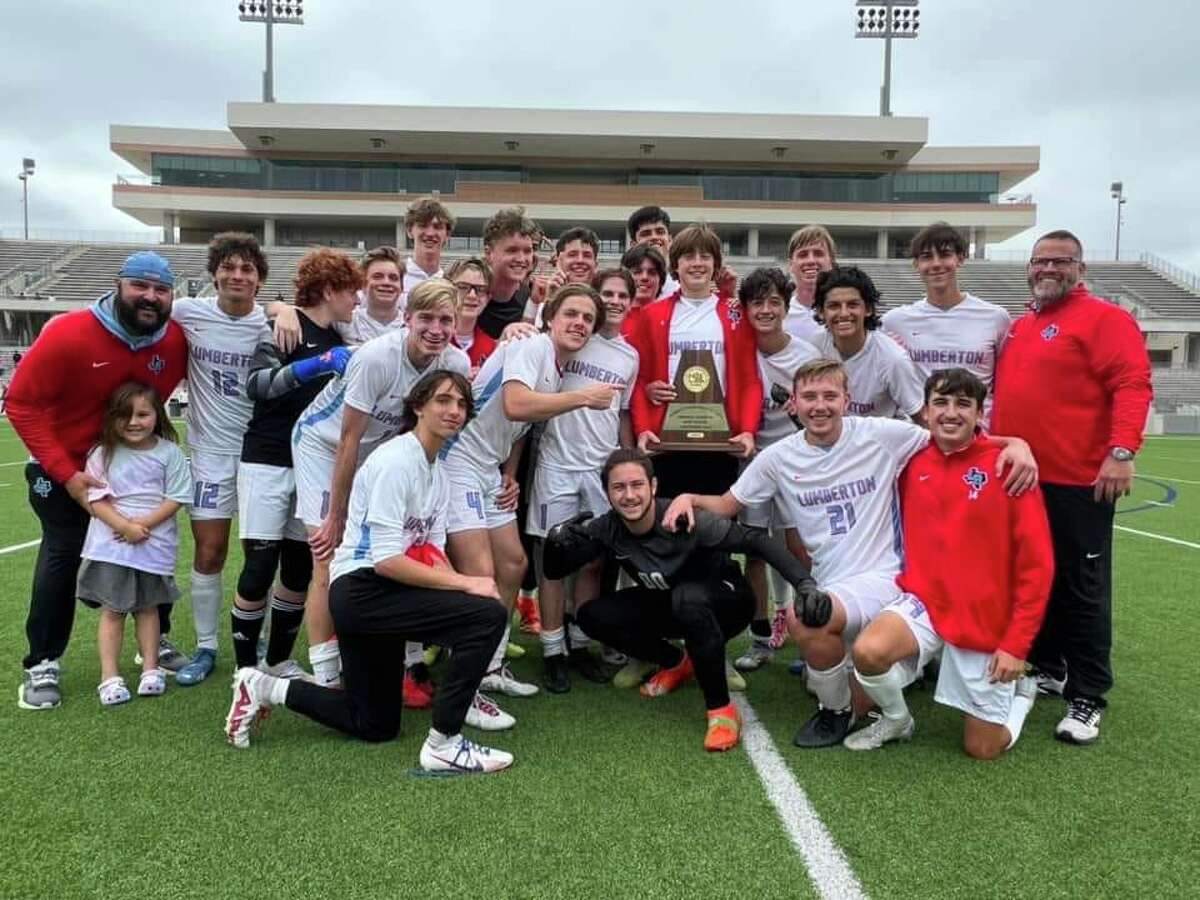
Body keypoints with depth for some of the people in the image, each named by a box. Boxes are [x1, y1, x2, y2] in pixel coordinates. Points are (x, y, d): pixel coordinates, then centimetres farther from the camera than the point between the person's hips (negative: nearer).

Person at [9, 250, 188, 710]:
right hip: (64, 466, -4)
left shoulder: (175, 339, -16)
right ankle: (42, 665, 6)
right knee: (61, 555, -6)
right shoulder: (68, 334, -25)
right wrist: (66, 473, -24)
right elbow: (22, 404, -20)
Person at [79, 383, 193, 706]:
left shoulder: (169, 452, -4)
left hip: (154, 544, 0)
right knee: (112, 609, 4)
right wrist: (124, 526, -20)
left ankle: (151, 668, 21)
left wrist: (143, 524, -16)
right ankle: (110, 676, 9)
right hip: (110, 544, 0)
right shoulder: (102, 454, -3)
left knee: (147, 607, 13)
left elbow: (175, 499, -6)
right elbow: (96, 500, -7)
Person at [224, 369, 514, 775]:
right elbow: (386, 560, -23)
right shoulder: (395, 461, -17)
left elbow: (432, 555, 6)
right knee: (488, 615, -24)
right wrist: (467, 583, -23)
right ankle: (443, 743, -15)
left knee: (375, 725, 20)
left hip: (381, 595, 10)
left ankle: (264, 688, 26)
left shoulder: (437, 473, 11)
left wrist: (463, 583, -14)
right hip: (362, 590, -10)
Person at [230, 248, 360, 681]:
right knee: (259, 568, -4)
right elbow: (256, 384, -24)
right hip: (267, 463, -7)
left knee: (301, 569, 10)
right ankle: (246, 669, 9)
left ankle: (279, 660, 25)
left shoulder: (339, 341, 12)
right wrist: (314, 366, -34)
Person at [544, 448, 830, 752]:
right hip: (670, 606, 6)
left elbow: (756, 540, -34)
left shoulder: (685, 520, -31)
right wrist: (556, 541, -30)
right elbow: (555, 571, -7)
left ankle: (721, 709, -25)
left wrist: (806, 584, -46)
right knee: (593, 616, -11)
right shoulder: (607, 529, -16)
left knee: (688, 597, -39)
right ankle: (677, 663, 11)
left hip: (725, 602, -5)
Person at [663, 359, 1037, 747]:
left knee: (805, 617, -30)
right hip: (825, 585, 5)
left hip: (879, 576, -5)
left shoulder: (880, 435, -5)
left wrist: (1016, 443, -18)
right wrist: (689, 498, -9)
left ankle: (838, 711, -3)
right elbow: (728, 505, 11)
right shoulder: (777, 458, 3)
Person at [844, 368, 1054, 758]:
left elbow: (1036, 565, -10)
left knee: (982, 750, 5)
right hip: (924, 601, 2)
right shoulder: (913, 464, -1)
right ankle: (897, 720, 4)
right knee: (868, 652, -28)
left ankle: (1020, 690, 36)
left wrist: (1016, 644, -12)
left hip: (986, 621, -2)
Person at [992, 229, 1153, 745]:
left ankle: (1087, 698, 10)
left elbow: (1132, 384, -15)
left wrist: (1121, 452, -25)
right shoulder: (1020, 326, 16)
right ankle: (1046, 668, 31)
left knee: (1081, 588, 0)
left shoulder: (1105, 319, -6)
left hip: (1078, 482, -7)